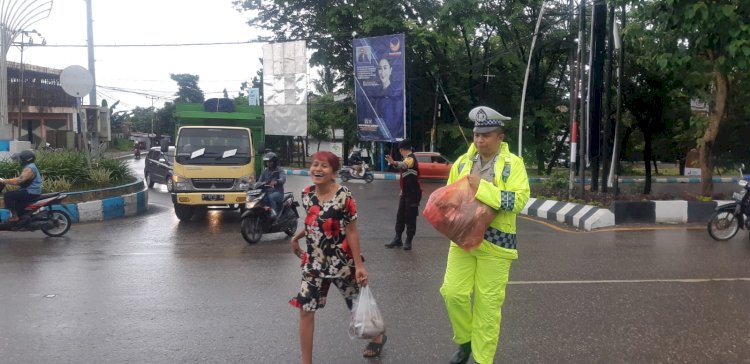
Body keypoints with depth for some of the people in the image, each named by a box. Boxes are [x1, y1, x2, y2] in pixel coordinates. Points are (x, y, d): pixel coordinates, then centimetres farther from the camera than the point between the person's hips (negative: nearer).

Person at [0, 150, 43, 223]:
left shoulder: (29, 169, -20)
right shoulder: (29, 166, 15)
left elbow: (19, 180, -29)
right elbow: (20, 179, 20)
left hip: (31, 192, -11)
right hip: (31, 190, 11)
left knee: (8, 195, -13)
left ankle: (14, 216, -9)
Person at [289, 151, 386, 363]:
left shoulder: (344, 197, -17)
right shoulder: (307, 194, -2)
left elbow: (351, 232, -14)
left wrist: (359, 265, -16)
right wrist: (296, 237, 16)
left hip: (342, 262, -4)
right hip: (314, 262, 4)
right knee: (305, 309, -1)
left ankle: (378, 336, 44)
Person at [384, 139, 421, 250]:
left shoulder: (411, 158, -17)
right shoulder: (408, 159, 15)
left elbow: (404, 165, -43)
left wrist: (394, 163, -62)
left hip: (413, 194, -10)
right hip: (405, 194, 10)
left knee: (410, 218, -1)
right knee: (400, 217, 12)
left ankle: (408, 242, 7)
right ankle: (397, 239, 20)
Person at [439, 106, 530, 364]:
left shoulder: (513, 164, -5)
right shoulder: (462, 162, 8)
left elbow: (519, 200, -16)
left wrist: (482, 188, -22)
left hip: (495, 242, -4)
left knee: (488, 304, 2)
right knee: (453, 293, 1)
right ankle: (464, 340, 27)